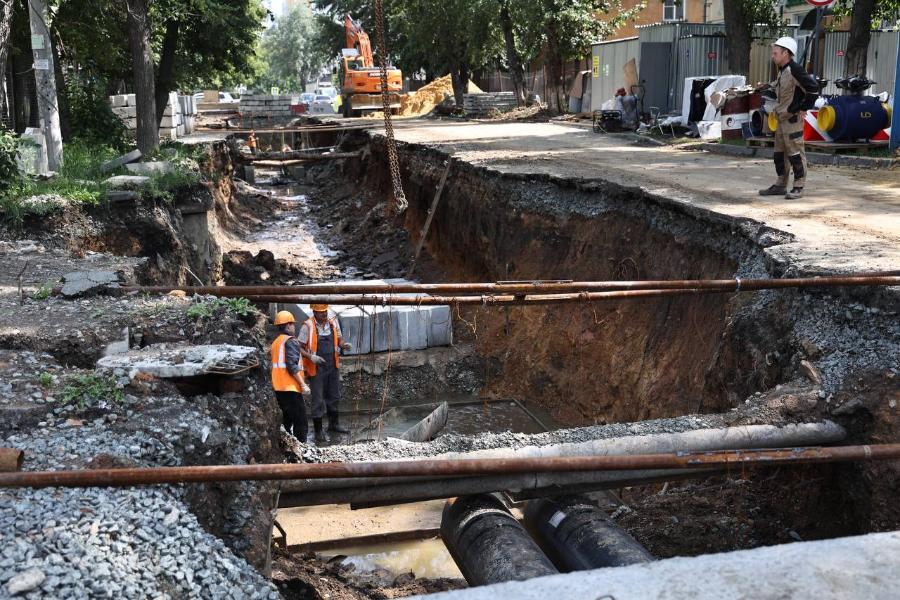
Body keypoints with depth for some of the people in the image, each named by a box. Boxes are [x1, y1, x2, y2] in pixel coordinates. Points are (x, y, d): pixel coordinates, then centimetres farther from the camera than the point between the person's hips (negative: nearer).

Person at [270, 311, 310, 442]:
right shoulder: (290, 341, -9)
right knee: (300, 422, -7)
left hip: (278, 387, 9)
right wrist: (303, 384, -18)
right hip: (290, 387, -9)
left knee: (287, 419, 16)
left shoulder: (275, 342, 17)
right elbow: (292, 365, -19)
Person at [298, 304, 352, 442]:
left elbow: (339, 339, 12)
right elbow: (299, 347, -11)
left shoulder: (333, 321, 0)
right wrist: (311, 356, -27)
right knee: (318, 400, 2)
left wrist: (344, 345, -10)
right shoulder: (308, 326, -15)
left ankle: (334, 424, 37)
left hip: (333, 366, 5)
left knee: (334, 396, 18)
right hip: (316, 368, -5)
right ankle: (318, 431, 15)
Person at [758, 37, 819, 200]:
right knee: (779, 153, 14)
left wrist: (804, 108, -16)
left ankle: (798, 188, 2)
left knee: (795, 153, -4)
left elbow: (813, 88, -22)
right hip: (782, 119, 10)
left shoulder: (795, 70, -17)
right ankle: (780, 185, 23)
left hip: (793, 119, -10)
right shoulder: (782, 71, 13)